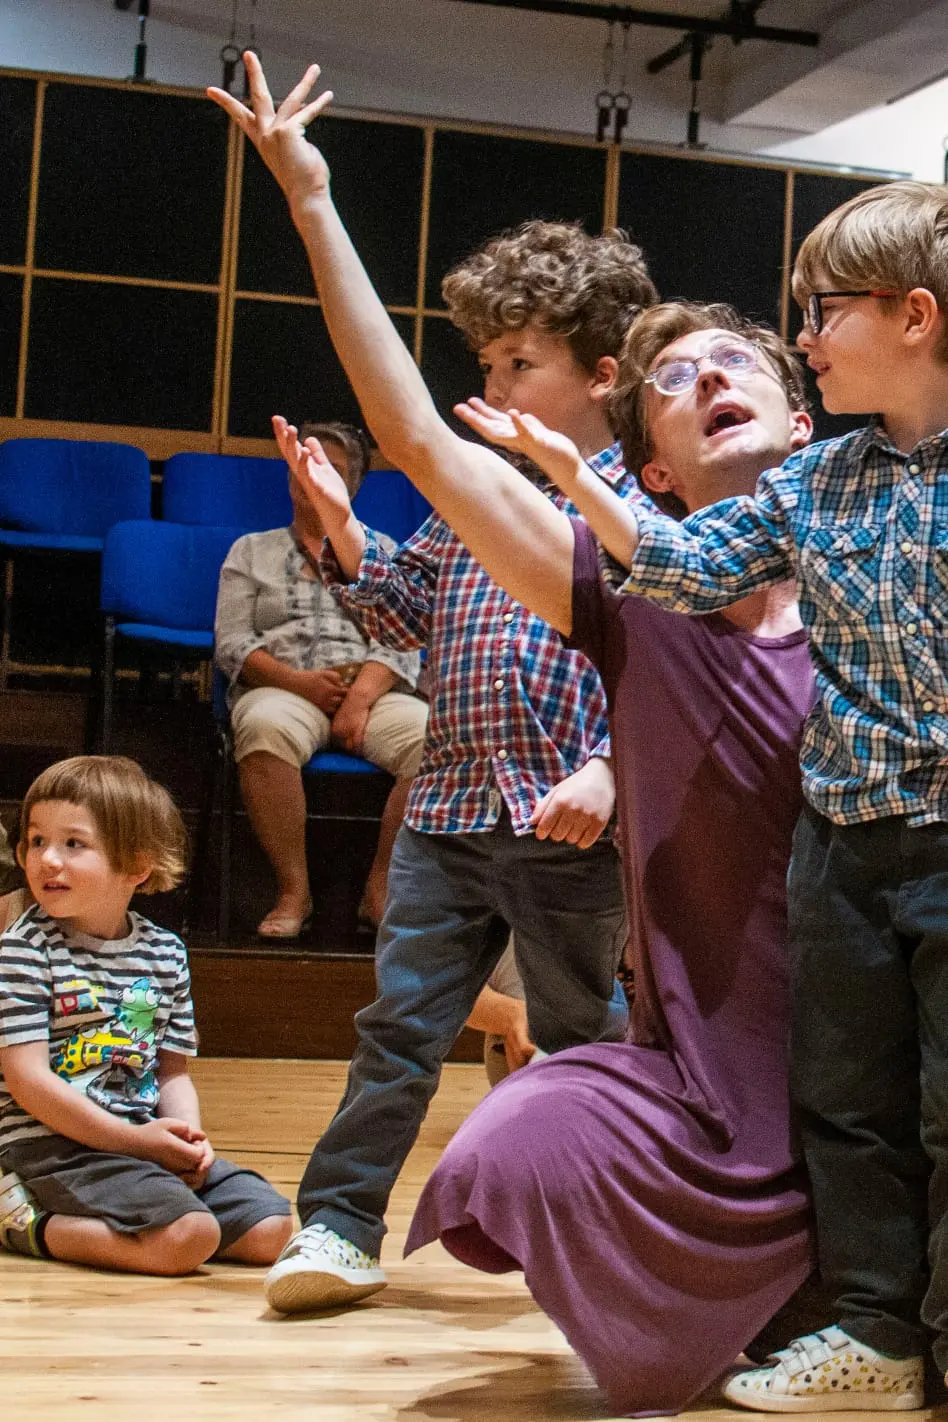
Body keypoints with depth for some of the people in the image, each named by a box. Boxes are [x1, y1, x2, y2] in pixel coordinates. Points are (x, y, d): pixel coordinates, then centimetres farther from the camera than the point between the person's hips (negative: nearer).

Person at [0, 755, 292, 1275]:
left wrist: (188, 1135, -6)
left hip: (148, 1140, 7)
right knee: (189, 1236, -26)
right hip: (51, 1143, -7)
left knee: (270, 1227, -6)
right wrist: (135, 1139, -17)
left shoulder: (164, 953, 10)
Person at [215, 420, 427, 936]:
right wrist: (299, 681, -10)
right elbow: (231, 643, 8)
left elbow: (401, 643, 7)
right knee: (266, 728, -39)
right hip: (283, 687, -1)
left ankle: (381, 890, -24)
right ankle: (293, 890, -30)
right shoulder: (252, 550, 20)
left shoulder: (381, 552, 21)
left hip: (371, 692, 1)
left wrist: (360, 697, -13)